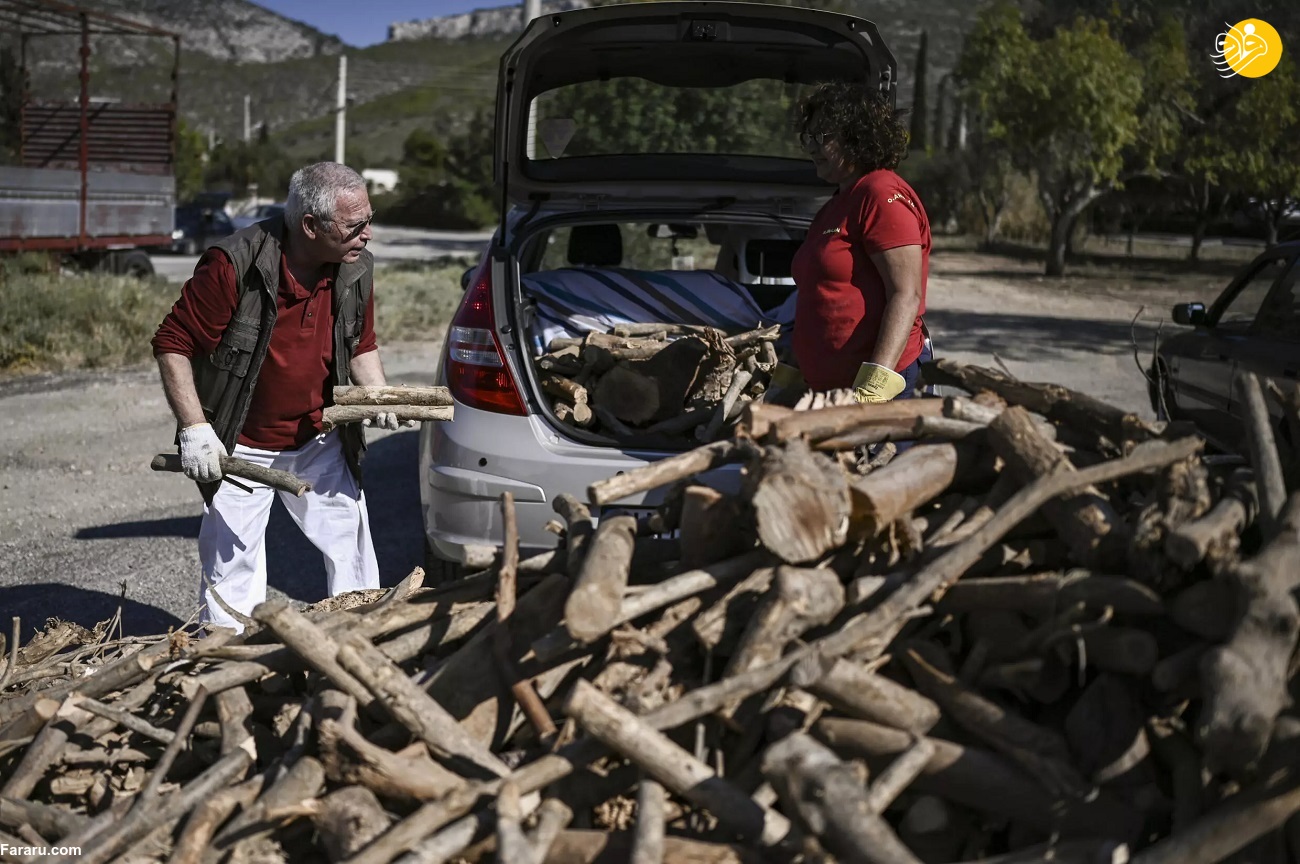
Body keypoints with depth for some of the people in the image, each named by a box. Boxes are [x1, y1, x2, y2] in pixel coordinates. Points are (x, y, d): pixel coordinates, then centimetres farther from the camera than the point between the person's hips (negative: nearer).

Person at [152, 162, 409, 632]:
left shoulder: (357, 269, -5)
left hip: (320, 443, 4)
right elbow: (172, 343, -16)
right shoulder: (233, 265, -22)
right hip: (240, 449, -4)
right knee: (231, 566, 3)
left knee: (353, 551, 7)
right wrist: (195, 428, -21)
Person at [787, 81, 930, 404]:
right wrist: (791, 372, 20)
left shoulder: (883, 195, -11)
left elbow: (906, 297, -20)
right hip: (826, 386, 9)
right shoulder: (836, 205, 20)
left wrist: (874, 387, -28)